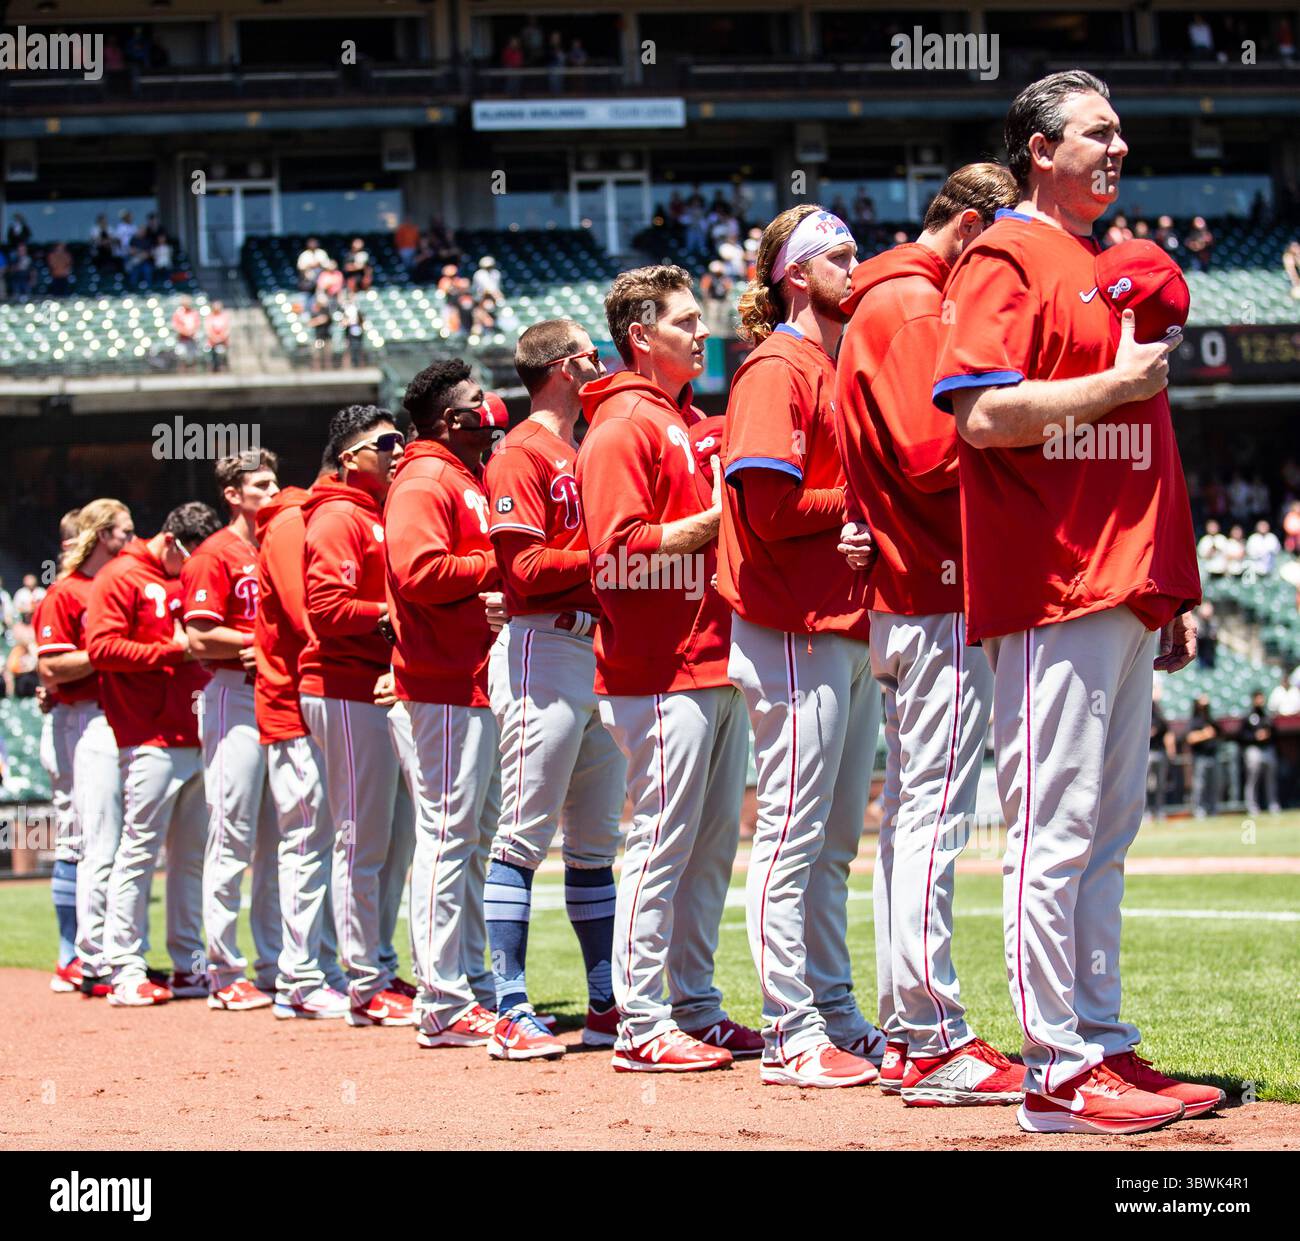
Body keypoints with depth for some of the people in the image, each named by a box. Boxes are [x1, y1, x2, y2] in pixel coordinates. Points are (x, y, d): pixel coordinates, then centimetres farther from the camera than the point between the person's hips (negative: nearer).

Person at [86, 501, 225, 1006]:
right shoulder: (121, 577, -1)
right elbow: (101, 647, -10)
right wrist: (170, 652, -12)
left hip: (197, 736, 8)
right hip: (151, 739, -8)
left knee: (193, 856, 8)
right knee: (139, 850, -8)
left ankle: (190, 966, 12)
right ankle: (125, 971, -7)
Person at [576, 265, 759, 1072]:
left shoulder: (694, 421, 20)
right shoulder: (624, 425, -9)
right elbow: (621, 549, -18)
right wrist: (716, 521, -17)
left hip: (717, 663, 9)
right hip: (662, 673, -9)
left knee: (713, 845, 11)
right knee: (663, 844, -7)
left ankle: (697, 1008, 18)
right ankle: (642, 1026, -4)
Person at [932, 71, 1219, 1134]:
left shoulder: (1109, 267, 23)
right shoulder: (1007, 258, -5)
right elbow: (982, 413, -19)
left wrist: (1171, 594, 20)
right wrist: (1118, 381, -14)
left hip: (1123, 593, 9)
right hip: (1052, 589, -9)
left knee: (1107, 834, 12)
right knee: (1057, 833, -8)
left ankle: (1105, 1048, 17)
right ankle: (1060, 1073, -7)